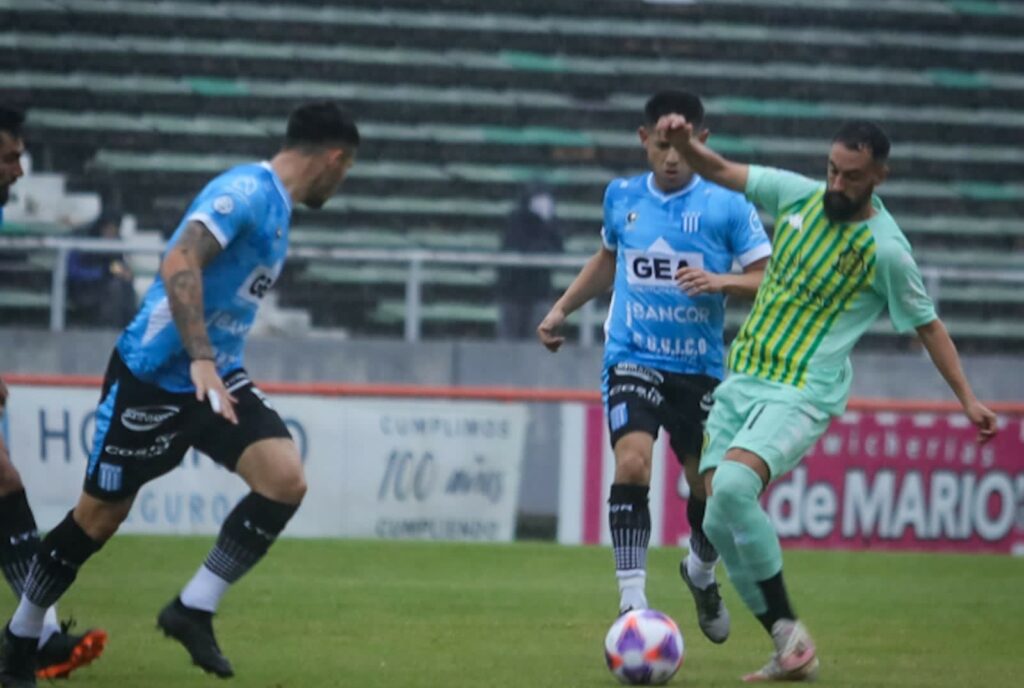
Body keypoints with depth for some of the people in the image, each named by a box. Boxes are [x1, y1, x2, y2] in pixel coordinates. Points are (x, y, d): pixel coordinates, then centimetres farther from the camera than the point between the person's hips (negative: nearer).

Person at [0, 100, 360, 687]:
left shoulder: (277, 204, 12)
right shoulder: (247, 191, -17)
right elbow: (178, 266, -29)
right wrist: (201, 359, -36)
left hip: (214, 376, 8)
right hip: (152, 375, -8)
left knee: (285, 479, -14)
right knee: (100, 515, 3)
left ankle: (194, 611, -4)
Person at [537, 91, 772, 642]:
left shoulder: (727, 205, -4)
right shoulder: (621, 198, 6)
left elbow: (767, 280, -4)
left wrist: (719, 281, -21)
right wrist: (561, 309, 20)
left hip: (700, 368, 0)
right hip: (632, 361, 0)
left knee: (710, 486, 6)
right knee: (632, 462, -23)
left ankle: (701, 574, 40)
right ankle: (632, 605, -22)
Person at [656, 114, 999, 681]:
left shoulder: (886, 250, -9)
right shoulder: (798, 194, 3)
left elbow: (927, 325, 4)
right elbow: (718, 171, 11)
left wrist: (967, 398, 4)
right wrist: (684, 142, -10)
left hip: (803, 396, -6)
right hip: (742, 380, 6)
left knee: (731, 487, -30)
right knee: (720, 524, -5)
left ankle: (789, 630, -18)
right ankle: (790, 653, 3)